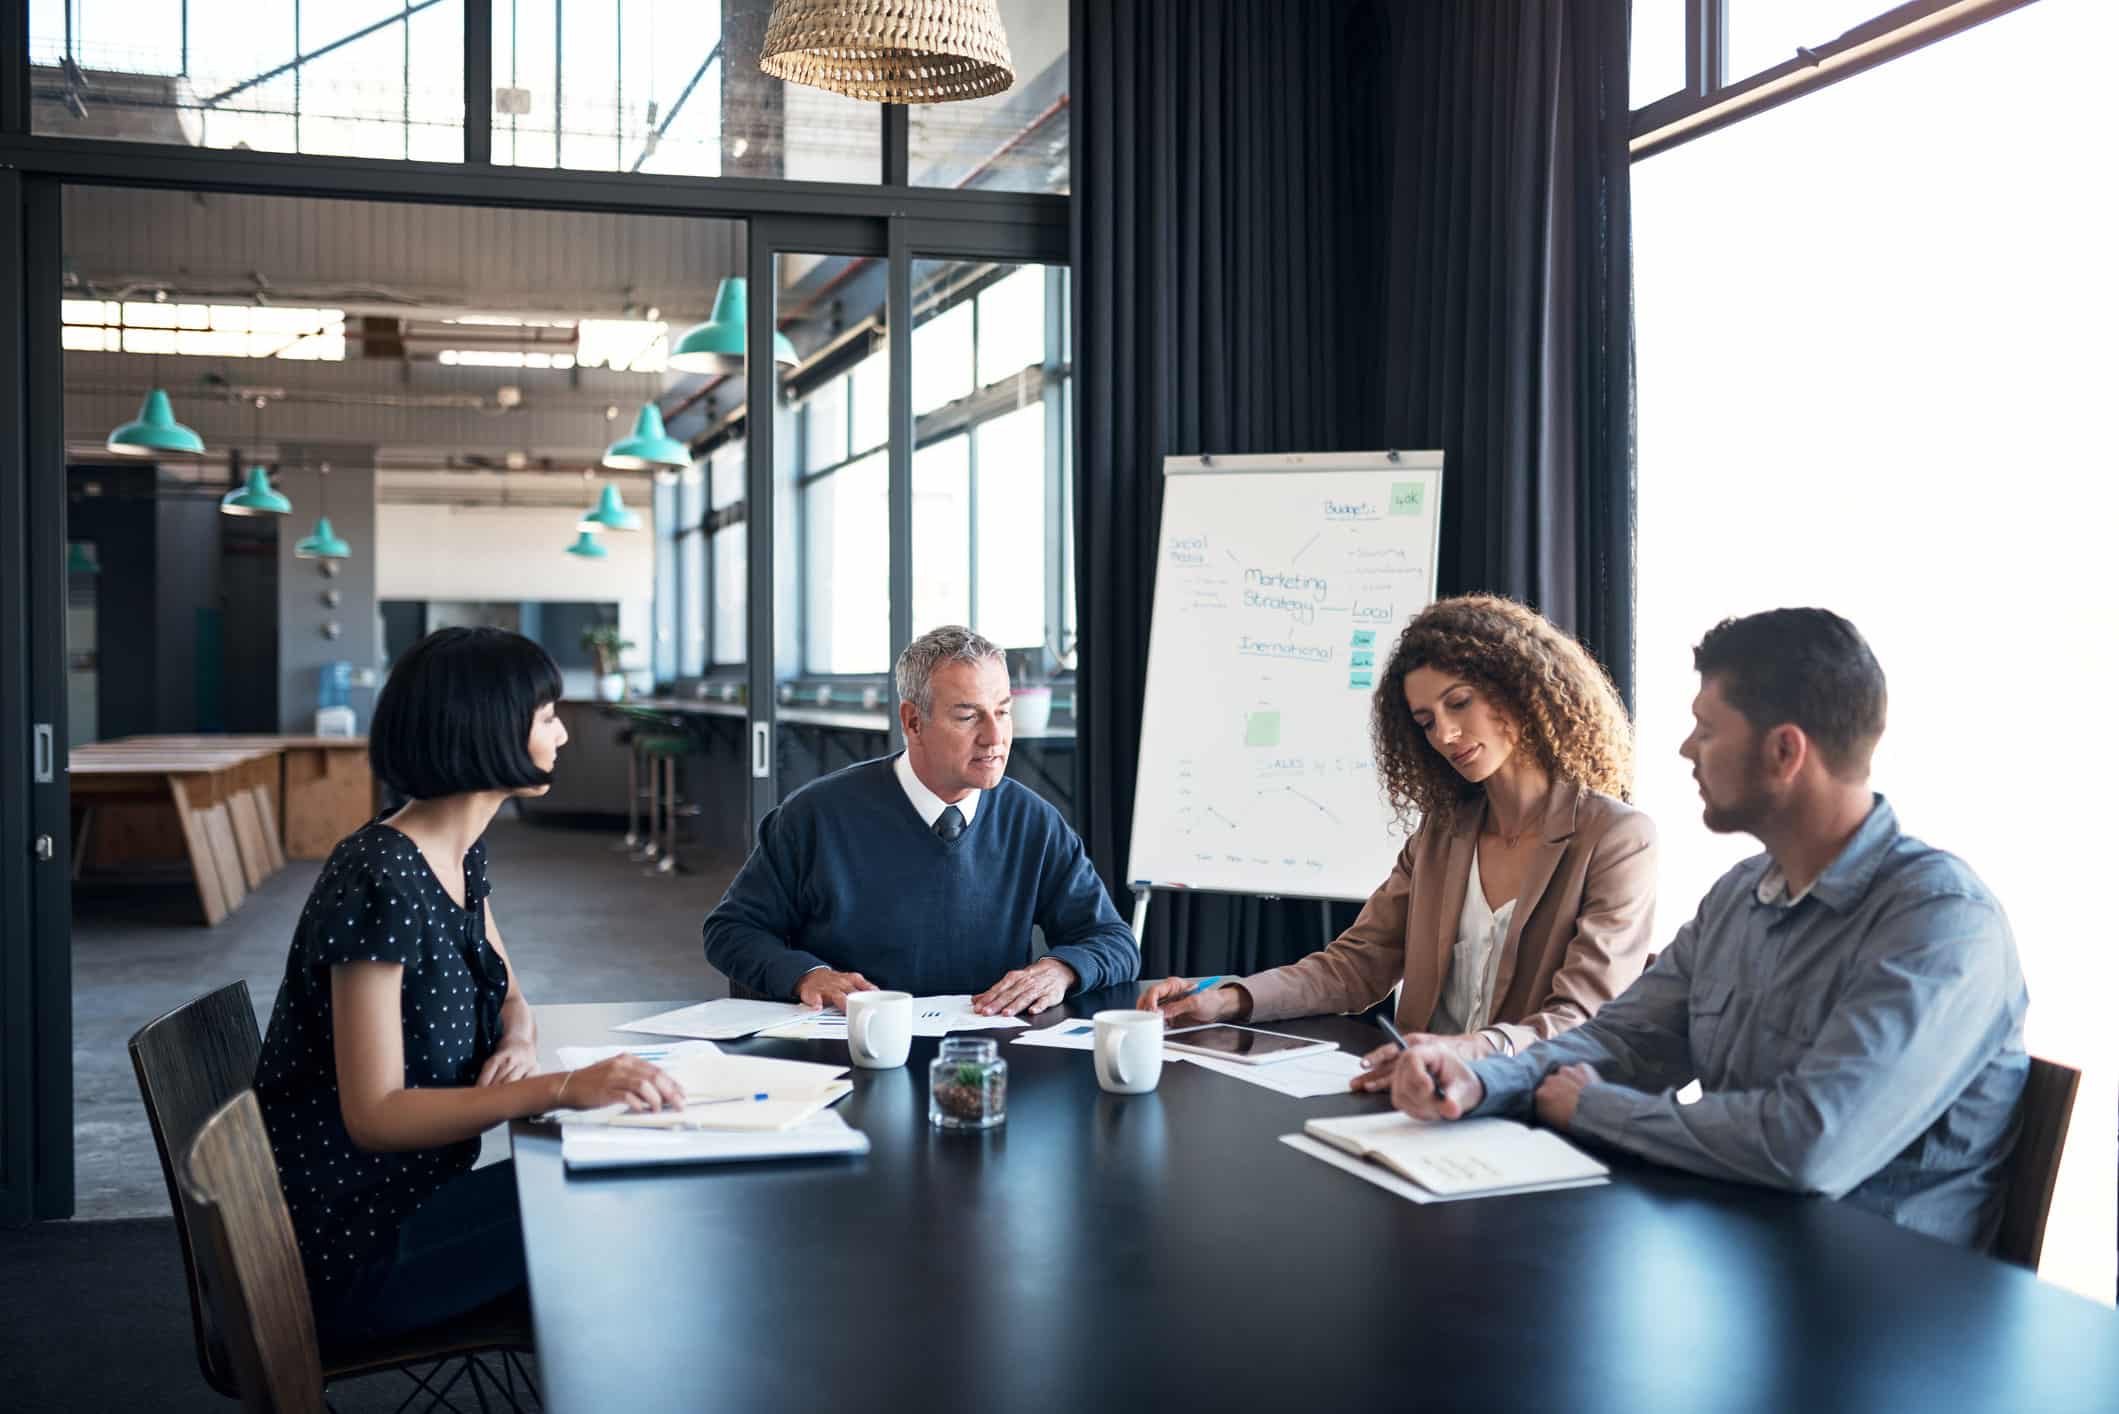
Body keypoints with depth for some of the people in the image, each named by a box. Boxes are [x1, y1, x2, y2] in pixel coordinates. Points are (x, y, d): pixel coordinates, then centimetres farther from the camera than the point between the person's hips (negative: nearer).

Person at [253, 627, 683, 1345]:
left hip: (411, 1190, 9)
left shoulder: (461, 856, 5)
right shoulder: (379, 882, -24)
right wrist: (562, 1089, -36)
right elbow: (374, 1113, -26)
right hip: (348, 1248, -9)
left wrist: (518, 1043, -7)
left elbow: (506, 995, 18)